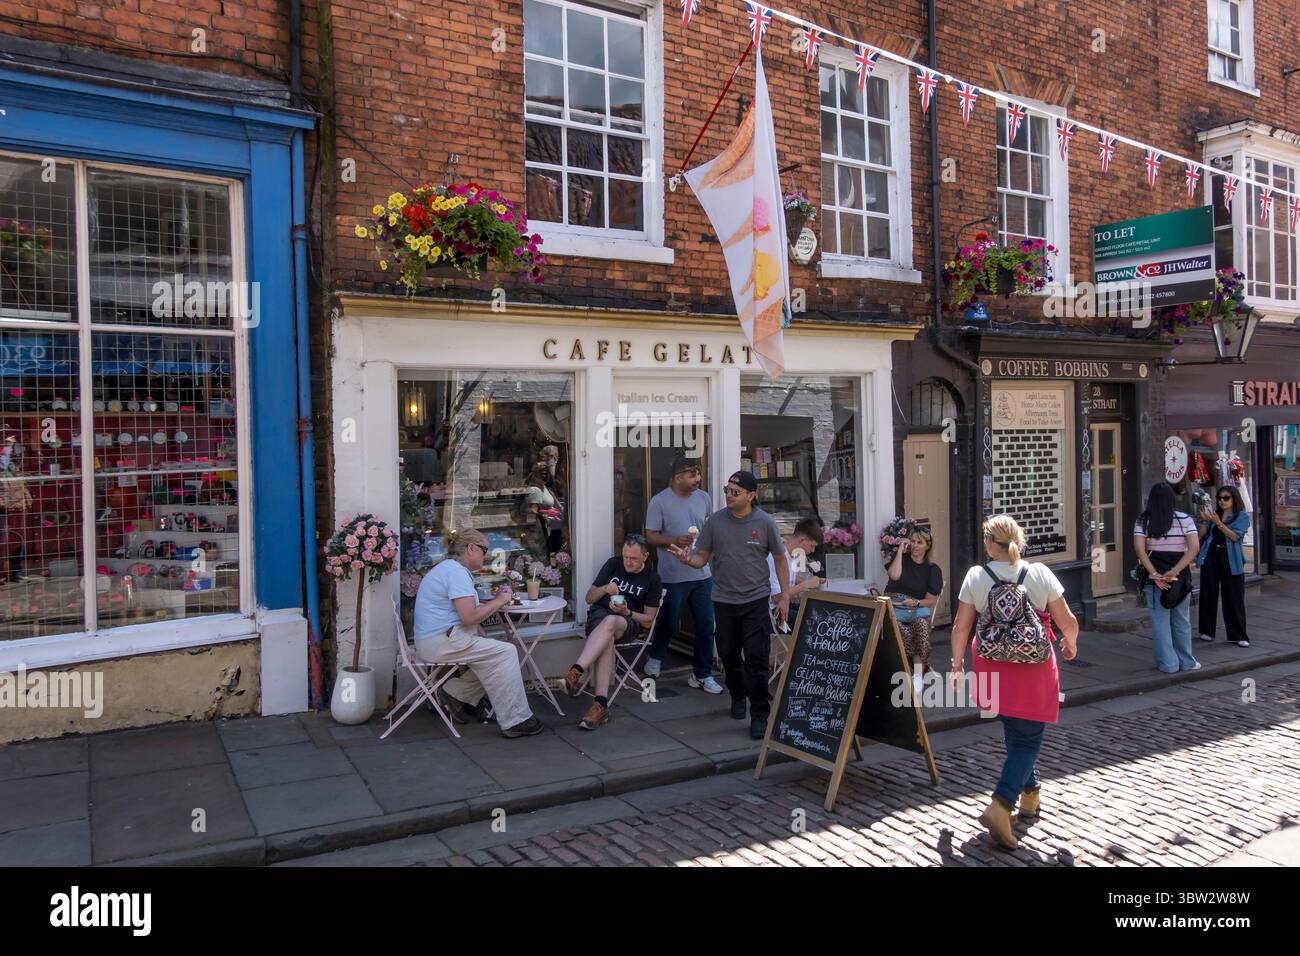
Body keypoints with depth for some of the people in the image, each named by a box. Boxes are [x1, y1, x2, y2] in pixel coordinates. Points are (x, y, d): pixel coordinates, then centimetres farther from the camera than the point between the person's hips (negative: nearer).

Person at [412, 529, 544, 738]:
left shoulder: (450, 568, 19)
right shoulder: (456, 572, -15)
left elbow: (466, 609, 19)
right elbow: (469, 616, -23)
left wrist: (495, 601, 7)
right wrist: (498, 602, -10)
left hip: (436, 640, 11)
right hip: (441, 641, -11)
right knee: (505, 652, -15)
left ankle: (454, 694, 11)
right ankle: (515, 721, -13)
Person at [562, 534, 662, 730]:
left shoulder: (652, 579, 5)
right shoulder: (613, 564, 11)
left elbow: (648, 620, 4)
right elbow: (589, 598, 13)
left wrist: (627, 612, -16)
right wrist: (605, 589, -9)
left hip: (630, 623, -1)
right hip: (599, 615, 2)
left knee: (611, 621, -40)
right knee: (607, 640, -37)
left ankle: (575, 673, -51)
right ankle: (601, 704, -48)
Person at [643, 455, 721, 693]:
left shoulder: (703, 498, 5)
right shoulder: (660, 502, -10)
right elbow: (650, 536, -9)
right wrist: (674, 540, -22)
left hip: (703, 573, 4)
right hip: (674, 576, -4)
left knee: (706, 624, 5)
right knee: (669, 623, 10)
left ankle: (702, 674, 17)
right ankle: (654, 657, 39)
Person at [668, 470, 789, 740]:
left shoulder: (765, 522, -4)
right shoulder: (715, 521, -1)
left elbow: (780, 559, 5)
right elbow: (702, 557, 3)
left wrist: (785, 596, 1)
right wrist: (688, 559, -21)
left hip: (755, 600, -2)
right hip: (724, 601, 2)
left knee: (756, 658, -7)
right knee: (729, 655, 14)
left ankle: (760, 713, 0)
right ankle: (737, 695, 38)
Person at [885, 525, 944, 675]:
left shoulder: (933, 569, 14)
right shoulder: (901, 558, 16)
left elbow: (931, 600, 9)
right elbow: (894, 575, -7)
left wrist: (916, 602, -11)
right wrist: (900, 550, -1)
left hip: (918, 608, 0)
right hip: (894, 607, 0)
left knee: (921, 624, -34)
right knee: (905, 633, -33)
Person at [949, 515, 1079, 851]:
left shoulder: (975, 576, -6)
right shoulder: (1040, 574, -7)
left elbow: (960, 627, -4)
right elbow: (1068, 622, -4)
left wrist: (957, 665, 10)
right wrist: (1071, 645, 18)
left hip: (994, 667, 2)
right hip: (1034, 670, -2)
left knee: (1017, 734, 23)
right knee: (1027, 741, 5)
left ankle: (1030, 793, 39)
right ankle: (1000, 807, -10)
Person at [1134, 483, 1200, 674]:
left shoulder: (1143, 521, -2)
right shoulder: (1185, 519, -1)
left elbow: (1139, 548, -13)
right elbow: (1194, 548, -11)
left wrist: (1154, 574, -14)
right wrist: (1174, 571, -15)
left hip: (1155, 577, -1)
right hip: (1180, 578, 1)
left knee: (1160, 620, 6)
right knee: (1181, 621, 15)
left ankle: (1168, 664, 9)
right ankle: (1186, 662, 24)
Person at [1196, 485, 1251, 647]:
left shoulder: (1243, 516, 1)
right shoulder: (1214, 514, 12)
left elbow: (1234, 536, -12)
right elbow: (1202, 534, 7)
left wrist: (1218, 523, -21)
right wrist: (1204, 520, -8)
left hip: (1230, 560, -3)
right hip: (1211, 557, 3)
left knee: (1234, 598, -1)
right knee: (1208, 595, 7)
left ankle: (1239, 636, 6)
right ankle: (1207, 631, 17)